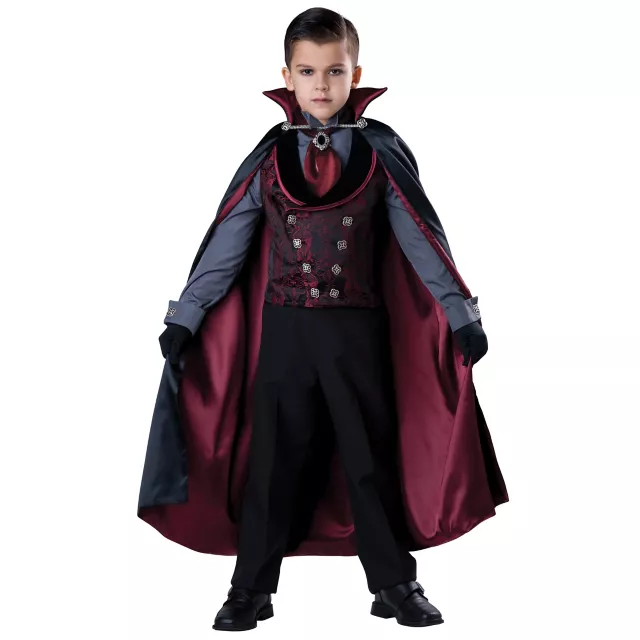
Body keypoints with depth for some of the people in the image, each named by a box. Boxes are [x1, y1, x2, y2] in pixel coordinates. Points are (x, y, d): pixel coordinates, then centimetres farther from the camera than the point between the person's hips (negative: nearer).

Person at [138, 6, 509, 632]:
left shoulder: (381, 151, 0)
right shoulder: (268, 156, 2)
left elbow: (422, 238, 0)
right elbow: (224, 245, 4)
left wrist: (462, 315, -3)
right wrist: (183, 318, 2)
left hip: (358, 329, -1)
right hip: (284, 329, 1)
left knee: (373, 458, 7)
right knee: (273, 459, 6)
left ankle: (395, 586, 18)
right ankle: (251, 591, 16)